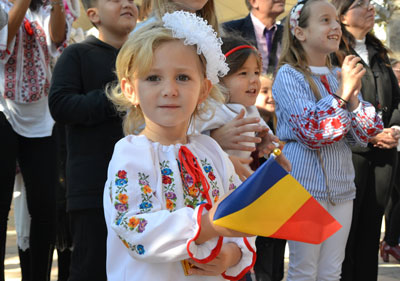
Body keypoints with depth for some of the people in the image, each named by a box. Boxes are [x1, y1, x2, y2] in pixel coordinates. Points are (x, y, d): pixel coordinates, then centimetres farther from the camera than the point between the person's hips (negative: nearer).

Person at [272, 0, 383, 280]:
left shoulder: (341, 76, 10)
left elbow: (362, 136, 6)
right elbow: (311, 132, -18)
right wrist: (342, 94, -21)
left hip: (341, 186, 6)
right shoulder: (288, 76, -8)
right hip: (305, 186, -5)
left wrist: (354, 98, -10)